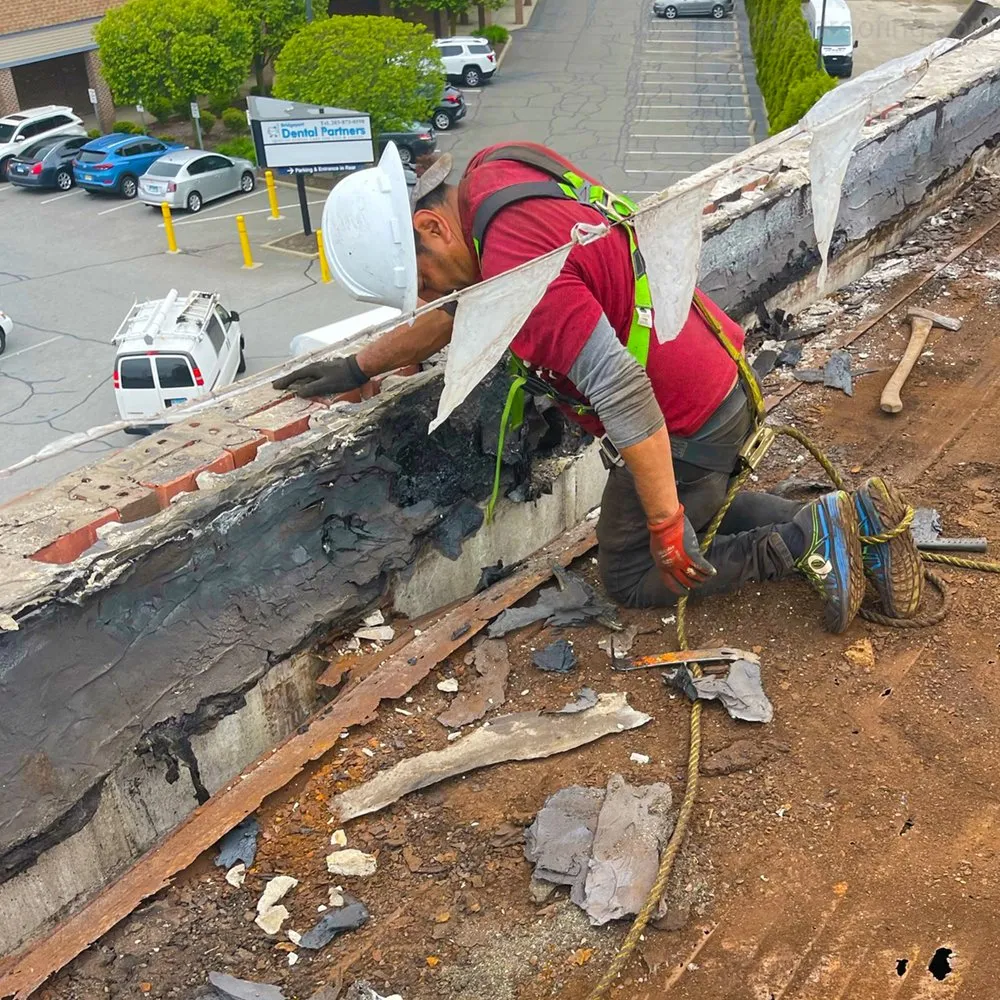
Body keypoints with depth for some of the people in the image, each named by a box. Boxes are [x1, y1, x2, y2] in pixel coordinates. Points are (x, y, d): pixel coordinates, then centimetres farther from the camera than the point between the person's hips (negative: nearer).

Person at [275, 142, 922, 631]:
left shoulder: (516, 260, -30)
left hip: (686, 429, -9)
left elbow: (619, 388, -33)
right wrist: (360, 367, 15)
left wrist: (666, 524, -26)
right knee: (701, 505, 31)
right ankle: (849, 521, 15)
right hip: (723, 383, 9)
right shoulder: (494, 173, 1)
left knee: (632, 578, 11)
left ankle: (810, 538, 2)